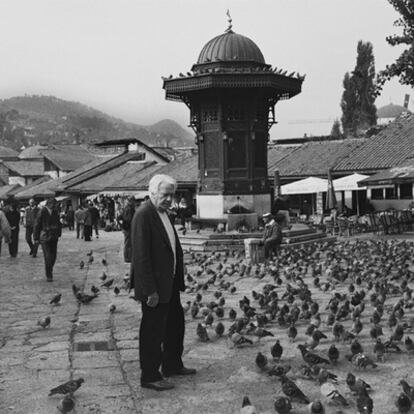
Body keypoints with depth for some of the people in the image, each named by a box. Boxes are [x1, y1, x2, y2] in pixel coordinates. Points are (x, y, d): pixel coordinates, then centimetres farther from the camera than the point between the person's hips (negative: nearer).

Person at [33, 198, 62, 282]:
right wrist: (36, 238, -5)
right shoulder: (42, 212, -11)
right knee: (48, 257, -7)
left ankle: (49, 271, 31)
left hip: (54, 237, 5)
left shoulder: (56, 212, 5)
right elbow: (37, 225, -6)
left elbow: (58, 223, 17)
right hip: (45, 238, -5)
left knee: (53, 256, 8)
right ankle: (48, 275, 4)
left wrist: (59, 233, 9)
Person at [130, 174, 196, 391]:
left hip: (169, 283, 10)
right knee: (152, 330, 2)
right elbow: (141, 255, -24)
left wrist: (177, 280, 12)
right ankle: (150, 377, 16)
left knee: (175, 323, 21)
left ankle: (172, 365, 39)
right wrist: (150, 290, -24)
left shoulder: (163, 213, 10)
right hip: (154, 285, -10)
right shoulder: (143, 214, -20)